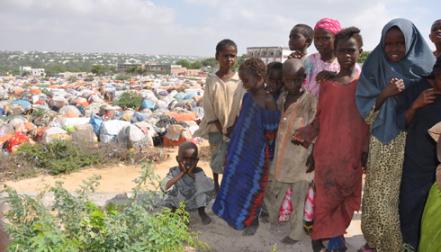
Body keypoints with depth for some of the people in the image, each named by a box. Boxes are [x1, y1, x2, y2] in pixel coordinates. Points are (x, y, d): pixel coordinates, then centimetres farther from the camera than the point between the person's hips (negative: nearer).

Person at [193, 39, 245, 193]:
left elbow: (242, 107, -3)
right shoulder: (211, 80, -8)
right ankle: (216, 183, 29)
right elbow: (208, 107, -6)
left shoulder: (239, 80, -5)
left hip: (234, 128, 1)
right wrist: (221, 128, -9)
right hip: (216, 128, -1)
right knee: (217, 157, 8)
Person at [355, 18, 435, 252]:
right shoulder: (375, 69, 2)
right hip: (380, 144, 1)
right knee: (377, 195, 6)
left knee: (403, 195, 4)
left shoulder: (425, 69, -2)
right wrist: (385, 94, -17)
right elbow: (364, 110, -2)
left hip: (410, 144, -1)